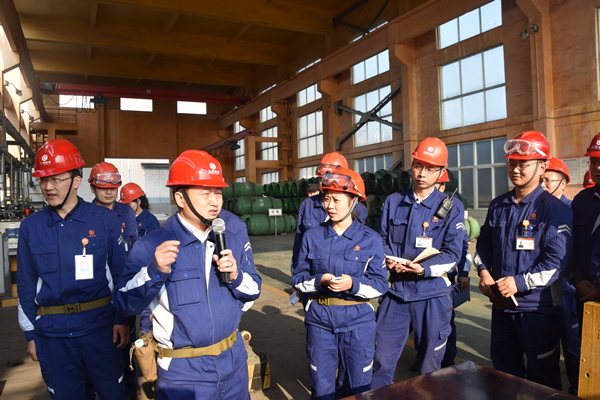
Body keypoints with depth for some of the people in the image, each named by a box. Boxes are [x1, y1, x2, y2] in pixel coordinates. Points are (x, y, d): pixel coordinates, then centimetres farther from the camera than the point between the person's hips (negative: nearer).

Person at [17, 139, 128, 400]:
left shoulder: (105, 220, -5)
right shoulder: (30, 227, 1)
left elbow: (120, 274, -1)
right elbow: (26, 285, 7)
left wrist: (122, 320, -3)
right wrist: (30, 334, 8)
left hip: (100, 328, -1)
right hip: (52, 334, 2)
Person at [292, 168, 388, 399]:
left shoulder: (369, 239, -4)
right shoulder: (312, 237, 1)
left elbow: (380, 284, -5)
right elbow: (298, 278, 2)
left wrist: (353, 284, -22)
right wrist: (319, 281, -17)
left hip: (357, 321, -1)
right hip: (319, 317, 1)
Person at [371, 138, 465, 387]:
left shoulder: (452, 207, 0)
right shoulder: (393, 202, 10)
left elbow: (452, 253, -6)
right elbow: (382, 239, 12)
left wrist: (425, 268, -22)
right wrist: (388, 260, -9)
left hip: (432, 293, -2)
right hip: (395, 290, 2)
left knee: (431, 365, 12)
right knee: (382, 360, 6)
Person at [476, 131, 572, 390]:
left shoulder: (554, 209, -11)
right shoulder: (498, 205, 8)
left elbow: (557, 261, -17)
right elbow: (484, 242, 16)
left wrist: (520, 282, -21)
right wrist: (484, 271, 1)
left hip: (538, 306, -5)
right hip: (501, 302, 6)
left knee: (542, 374, 10)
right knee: (503, 364, 20)